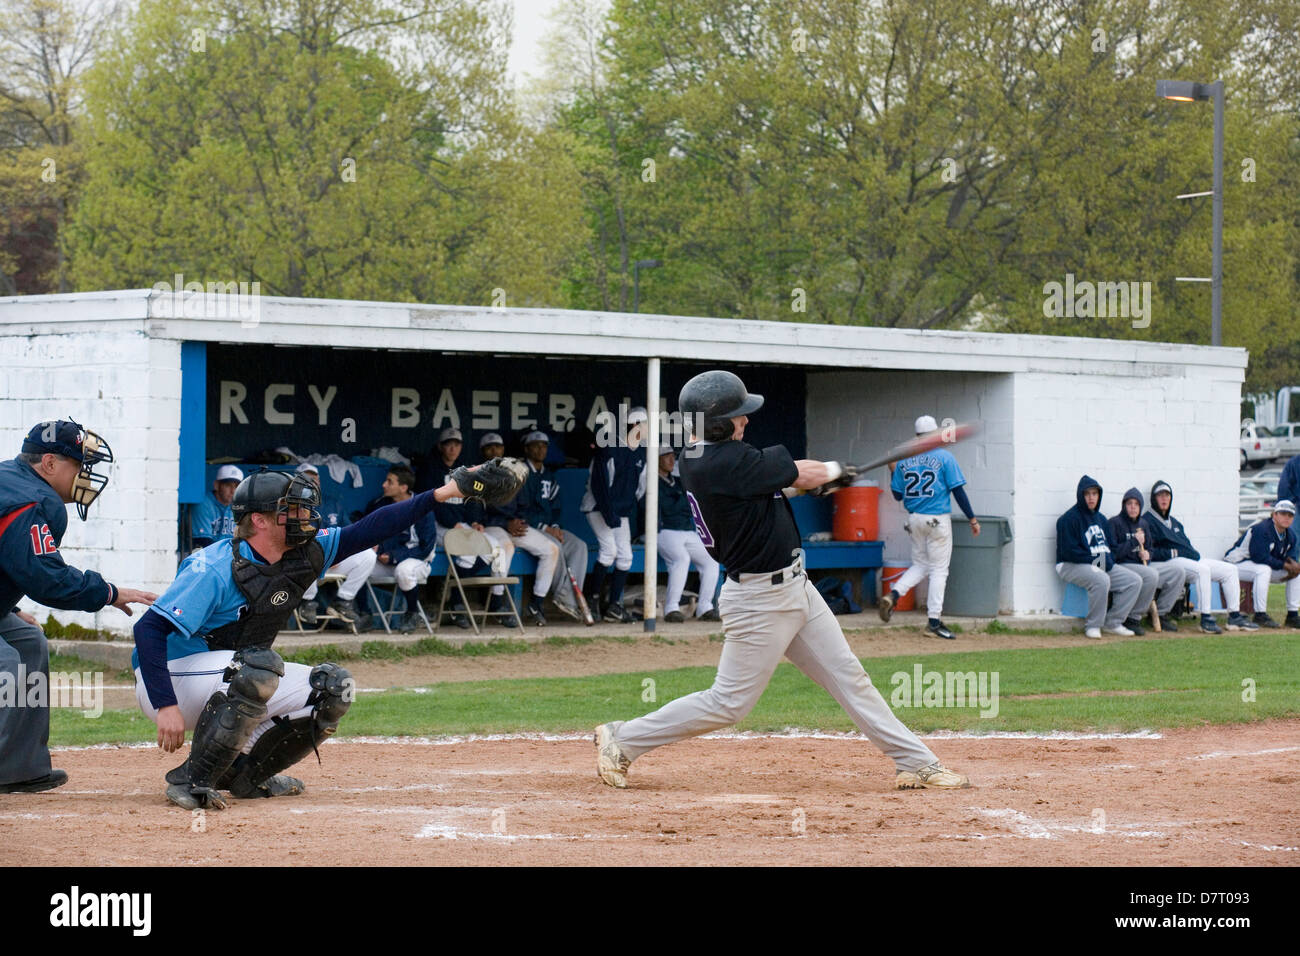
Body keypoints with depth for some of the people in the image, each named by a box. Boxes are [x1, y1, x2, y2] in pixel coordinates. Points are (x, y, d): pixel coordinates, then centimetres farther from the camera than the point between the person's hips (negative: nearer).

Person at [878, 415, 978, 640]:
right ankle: (934, 620, -2)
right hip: (937, 519, -4)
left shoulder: (904, 460, 5)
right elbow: (957, 490, -9)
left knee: (920, 565, 18)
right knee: (939, 569, 1)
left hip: (914, 520, 4)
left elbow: (897, 495, 9)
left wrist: (893, 472, 24)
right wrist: (972, 518, -4)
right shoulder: (944, 457, -6)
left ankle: (894, 594, -7)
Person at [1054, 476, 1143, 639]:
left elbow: (1108, 546, 22)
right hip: (1072, 566, -8)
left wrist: (1108, 560, 0)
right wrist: (1094, 560, -15)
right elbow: (1069, 551, -15)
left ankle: (1113, 623, -1)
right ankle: (1092, 626, -23)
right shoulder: (1069, 519, -9)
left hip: (1102, 565, 8)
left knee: (1134, 581, -6)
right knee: (1101, 580, -37)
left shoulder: (1100, 519, 17)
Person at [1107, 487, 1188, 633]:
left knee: (1179, 572, -3)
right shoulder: (1115, 523, -5)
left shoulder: (1143, 524, 17)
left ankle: (1160, 614, 4)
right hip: (1123, 565, -8)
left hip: (1143, 565, 8)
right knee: (1151, 575, -36)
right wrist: (1134, 542, -16)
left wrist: (1147, 554, 1)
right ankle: (1133, 618, -25)